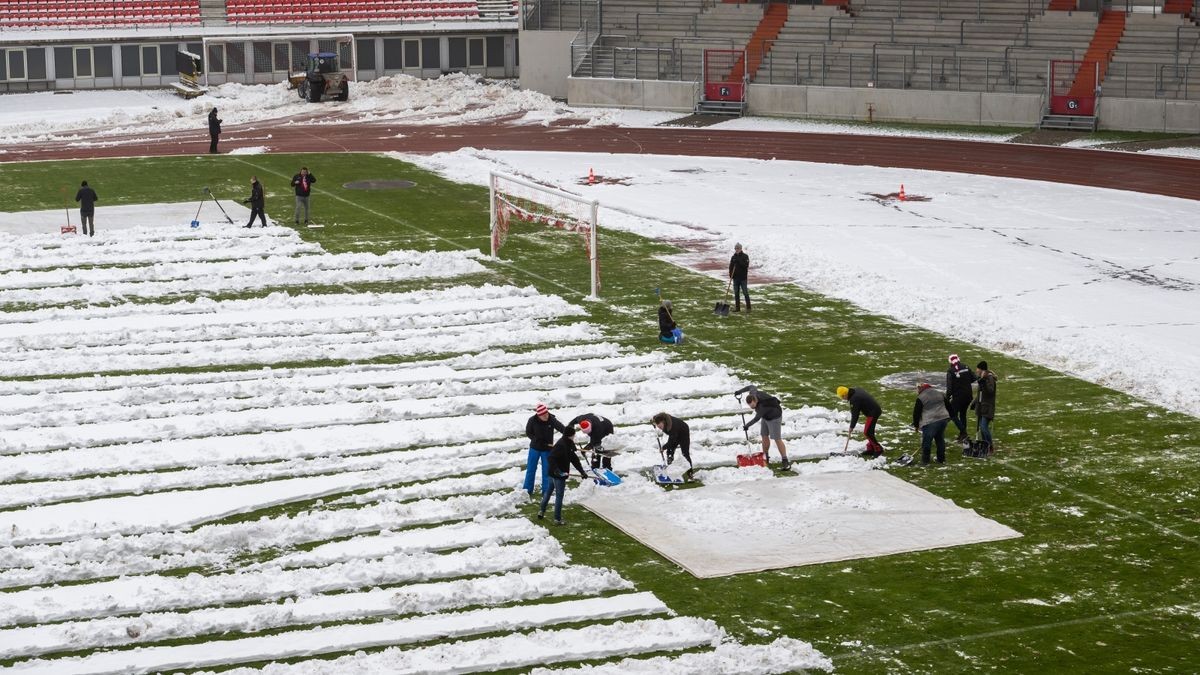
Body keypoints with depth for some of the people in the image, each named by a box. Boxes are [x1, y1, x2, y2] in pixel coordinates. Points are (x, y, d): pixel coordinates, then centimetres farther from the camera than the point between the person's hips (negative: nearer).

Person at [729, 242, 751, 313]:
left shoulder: (745, 256, -4)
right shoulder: (733, 257, 8)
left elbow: (746, 265, -17)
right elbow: (731, 266, 10)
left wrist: (738, 261, -22)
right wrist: (730, 275, -3)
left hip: (743, 278, -5)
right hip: (735, 278, 5)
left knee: (745, 293, -4)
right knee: (736, 293, 8)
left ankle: (748, 308, 0)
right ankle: (737, 307, 15)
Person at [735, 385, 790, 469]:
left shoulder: (762, 407, -37)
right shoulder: (753, 393, -20)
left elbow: (756, 418, -21)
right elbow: (752, 387, 3)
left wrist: (747, 425, -7)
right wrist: (739, 391, 10)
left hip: (774, 418, -9)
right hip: (766, 417, 9)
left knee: (777, 439, -12)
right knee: (764, 436, 11)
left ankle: (785, 461, -12)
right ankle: (765, 458, 22)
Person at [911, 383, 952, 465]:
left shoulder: (920, 398, -2)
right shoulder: (941, 394, 15)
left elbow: (916, 413, 1)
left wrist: (916, 425, 12)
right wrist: (948, 418, 28)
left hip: (930, 423, -6)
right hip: (943, 419, 6)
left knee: (926, 442, 1)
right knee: (940, 440, 18)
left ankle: (925, 461, 2)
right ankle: (941, 459, 23)